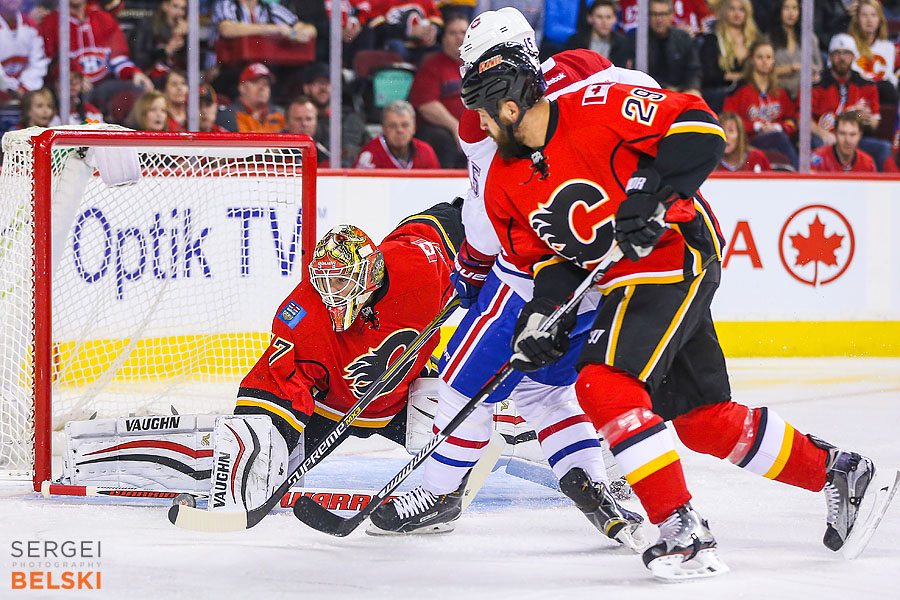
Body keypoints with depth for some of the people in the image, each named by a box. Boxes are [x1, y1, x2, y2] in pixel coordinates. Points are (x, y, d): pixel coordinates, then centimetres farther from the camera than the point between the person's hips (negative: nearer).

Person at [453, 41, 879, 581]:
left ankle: (684, 533, -21)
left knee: (605, 386, -22)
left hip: (676, 256, -9)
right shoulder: (506, 183, 4)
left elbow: (700, 129, -20)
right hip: (625, 279, 9)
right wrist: (544, 311, -8)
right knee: (704, 421, 12)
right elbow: (548, 257, 10)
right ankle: (838, 471, 29)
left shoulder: (597, 110, -19)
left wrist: (650, 194, -27)